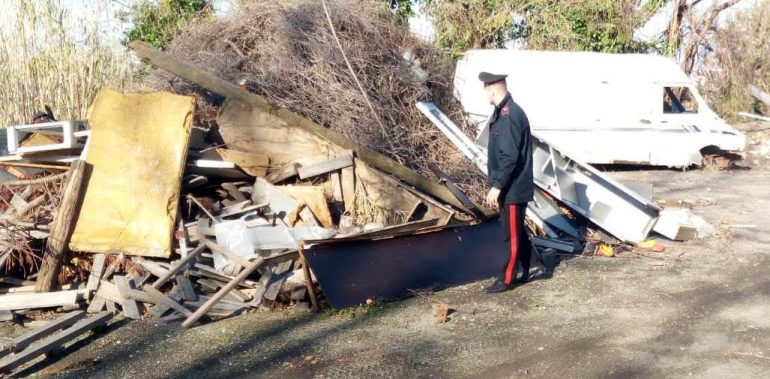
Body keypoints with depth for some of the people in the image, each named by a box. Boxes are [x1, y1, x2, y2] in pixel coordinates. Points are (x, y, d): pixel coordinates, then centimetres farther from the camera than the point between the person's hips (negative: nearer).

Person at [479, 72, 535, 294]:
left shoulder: (510, 115, -22)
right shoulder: (504, 112, 10)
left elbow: (509, 157, -25)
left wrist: (496, 186, -21)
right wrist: (497, 184, 20)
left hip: (513, 188, -10)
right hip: (510, 186, 10)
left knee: (512, 234, 1)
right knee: (518, 231, 18)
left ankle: (507, 279, 10)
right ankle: (524, 272, 29)